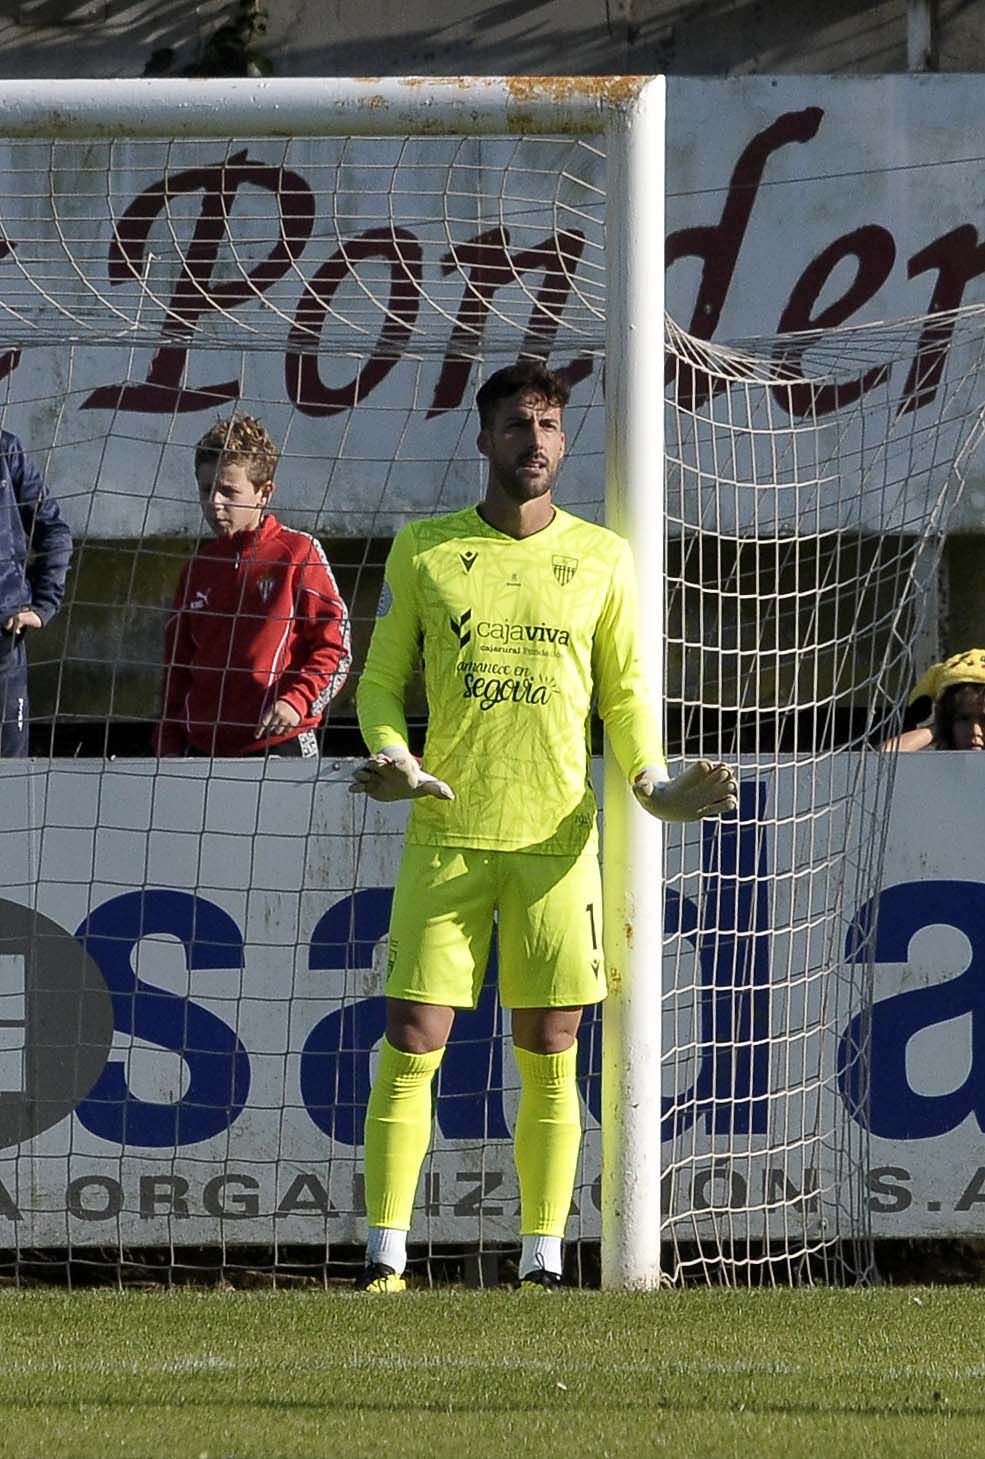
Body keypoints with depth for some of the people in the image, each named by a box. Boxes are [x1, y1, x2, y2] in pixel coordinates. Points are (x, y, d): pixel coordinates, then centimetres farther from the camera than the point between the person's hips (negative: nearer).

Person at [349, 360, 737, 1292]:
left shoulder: (601, 558, 8)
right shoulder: (424, 549, 6)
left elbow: (624, 691, 13)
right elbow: (382, 680, 9)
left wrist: (651, 780, -5)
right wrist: (391, 757, -11)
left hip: (556, 837, 1)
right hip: (448, 834, -1)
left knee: (549, 1056, 1)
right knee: (412, 1042, -5)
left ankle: (543, 1261, 8)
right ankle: (384, 1258, 0)